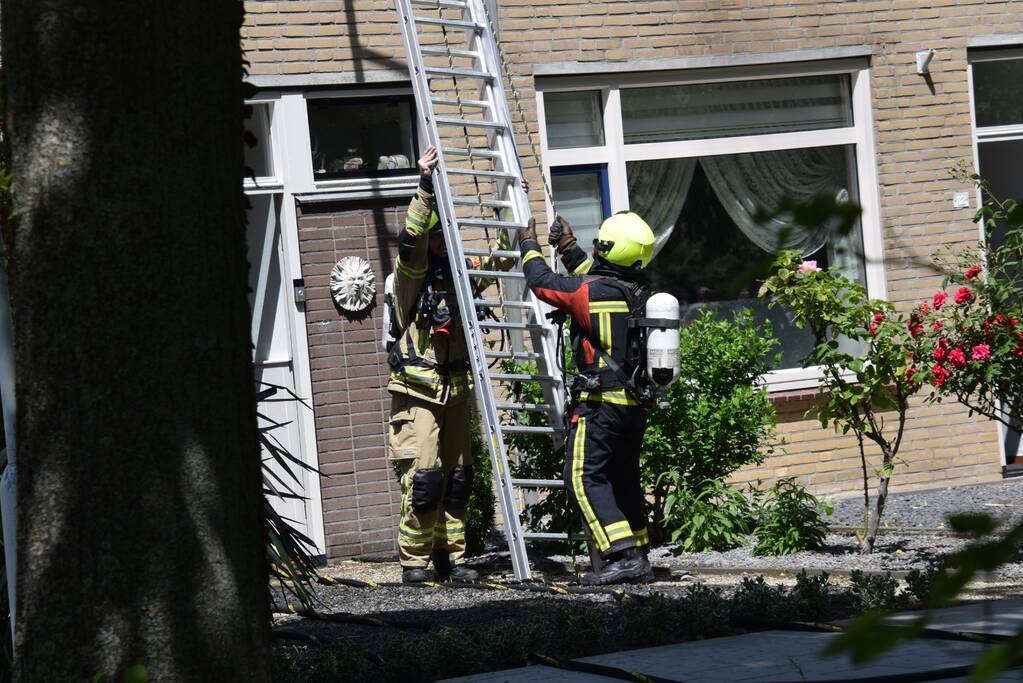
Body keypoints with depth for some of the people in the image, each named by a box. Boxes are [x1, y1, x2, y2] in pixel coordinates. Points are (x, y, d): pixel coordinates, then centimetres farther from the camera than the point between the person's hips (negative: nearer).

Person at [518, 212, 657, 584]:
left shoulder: (589, 292, -14)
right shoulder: (639, 295, 9)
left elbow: (543, 283, 0)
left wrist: (529, 246, 18)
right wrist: (569, 248, 31)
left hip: (600, 403, -8)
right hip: (636, 404, 8)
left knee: (585, 478, -8)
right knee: (623, 479, 18)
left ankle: (624, 556, -17)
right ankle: (638, 555, 20)